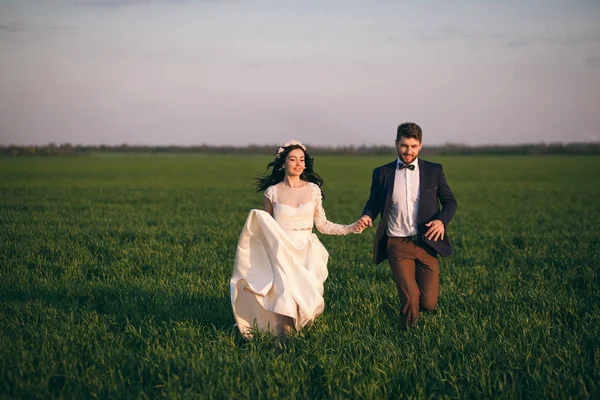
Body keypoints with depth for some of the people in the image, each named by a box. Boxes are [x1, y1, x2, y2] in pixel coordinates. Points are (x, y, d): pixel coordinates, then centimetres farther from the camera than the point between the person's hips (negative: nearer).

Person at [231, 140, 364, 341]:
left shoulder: (313, 189, 5)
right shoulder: (272, 192, 1)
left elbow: (322, 224, 9)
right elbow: (263, 228, 7)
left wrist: (350, 228, 1)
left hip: (307, 252, 2)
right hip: (281, 253, -2)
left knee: (306, 294, -8)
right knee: (285, 293, -20)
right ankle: (284, 333, -5)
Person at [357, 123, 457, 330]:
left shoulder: (434, 171, 5)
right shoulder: (382, 173, 4)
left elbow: (450, 201, 10)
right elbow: (373, 204, 13)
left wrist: (442, 221, -10)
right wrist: (367, 217, -11)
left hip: (426, 243, 1)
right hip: (398, 245, -1)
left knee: (428, 303, -1)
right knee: (410, 302, -14)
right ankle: (408, 329, 19)